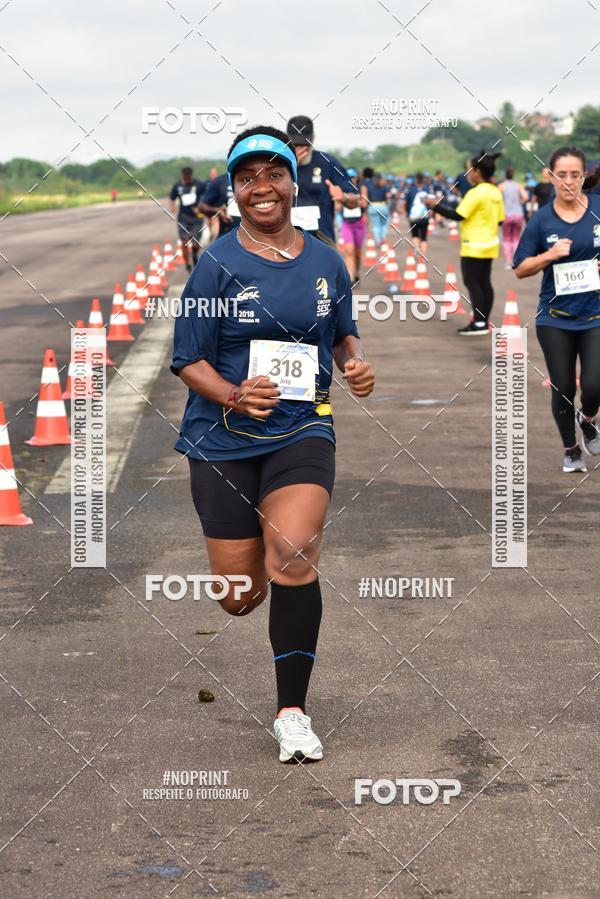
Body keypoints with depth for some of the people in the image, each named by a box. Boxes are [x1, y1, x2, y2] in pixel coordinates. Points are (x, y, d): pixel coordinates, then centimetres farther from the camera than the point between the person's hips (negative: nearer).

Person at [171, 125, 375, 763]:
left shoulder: (326, 263, 5)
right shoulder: (217, 265, -6)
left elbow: (342, 333, 22)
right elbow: (188, 361, -5)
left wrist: (355, 364, 0)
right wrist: (235, 396, -23)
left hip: (302, 430, 1)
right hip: (224, 440, -1)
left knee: (293, 555, -24)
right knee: (239, 598, 2)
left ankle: (292, 712, -13)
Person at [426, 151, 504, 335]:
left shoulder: (476, 193, -17)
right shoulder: (496, 192, 8)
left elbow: (458, 215, -18)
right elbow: (500, 219, 12)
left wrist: (436, 205, -10)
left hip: (474, 246, -8)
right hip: (490, 244, 8)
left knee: (472, 282, -5)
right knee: (484, 282, 11)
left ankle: (478, 323, -8)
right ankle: (484, 322, 15)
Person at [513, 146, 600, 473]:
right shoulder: (542, 219, -4)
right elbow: (520, 269, 0)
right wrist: (549, 255, -17)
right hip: (555, 319, 0)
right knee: (563, 389, 6)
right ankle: (570, 449, 29)